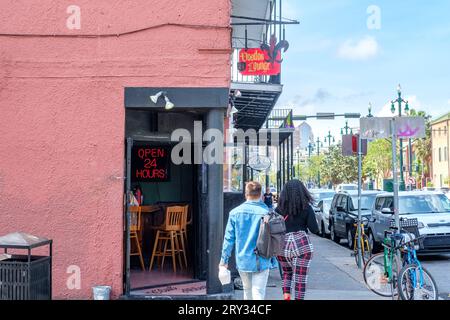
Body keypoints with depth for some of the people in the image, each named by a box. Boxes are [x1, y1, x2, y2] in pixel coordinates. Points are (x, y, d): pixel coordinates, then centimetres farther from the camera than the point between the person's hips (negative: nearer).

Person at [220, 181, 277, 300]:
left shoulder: (235, 212, -3)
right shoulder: (266, 213, -10)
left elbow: (229, 238, 0)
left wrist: (224, 259, 9)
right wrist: (273, 261, 4)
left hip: (242, 260, 3)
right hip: (261, 261, -3)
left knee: (247, 291, 20)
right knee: (258, 293, 0)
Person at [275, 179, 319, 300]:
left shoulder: (279, 208, 0)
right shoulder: (306, 208, -4)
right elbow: (315, 229, -5)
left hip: (282, 246, 3)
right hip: (302, 246, -3)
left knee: (287, 273, 24)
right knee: (300, 277, 3)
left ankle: (285, 295, 8)